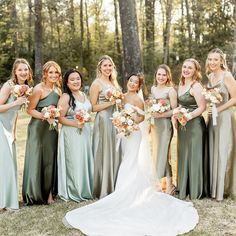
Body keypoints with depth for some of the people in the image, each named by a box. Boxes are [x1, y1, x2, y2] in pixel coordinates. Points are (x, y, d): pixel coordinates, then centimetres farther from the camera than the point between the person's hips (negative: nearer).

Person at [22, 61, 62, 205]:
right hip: (38, 128, -6)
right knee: (37, 160, 1)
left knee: (50, 161, 9)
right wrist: (45, 116, -23)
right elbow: (30, 110, -12)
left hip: (51, 129, 6)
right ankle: (35, 194, 13)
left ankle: (49, 193, 18)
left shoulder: (58, 90, 9)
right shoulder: (39, 89, -11)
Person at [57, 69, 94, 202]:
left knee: (86, 160, 11)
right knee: (74, 162, -3)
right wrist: (75, 124, -23)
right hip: (72, 134, -7)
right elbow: (60, 118, -13)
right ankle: (74, 192, 10)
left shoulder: (84, 95, 13)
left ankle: (86, 190, 23)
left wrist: (86, 120, 10)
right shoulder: (65, 97, -9)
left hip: (86, 133, 7)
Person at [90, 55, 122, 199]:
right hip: (103, 121, -7)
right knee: (104, 155, -3)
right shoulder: (97, 84, -6)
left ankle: (114, 188, 20)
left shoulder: (114, 83, 16)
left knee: (115, 154, 10)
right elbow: (93, 107, -11)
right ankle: (103, 190, 8)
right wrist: (111, 103, -15)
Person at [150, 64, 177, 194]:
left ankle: (170, 185, 5)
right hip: (154, 124, 7)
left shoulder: (171, 90, -8)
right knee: (155, 153, 10)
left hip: (165, 124, -7)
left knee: (163, 154, -6)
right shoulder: (153, 88, 11)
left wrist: (161, 115, -21)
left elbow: (174, 110, -11)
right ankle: (159, 183, 21)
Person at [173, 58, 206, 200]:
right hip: (182, 125, 8)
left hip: (194, 124, -8)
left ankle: (195, 190, 14)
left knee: (194, 156, 1)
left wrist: (188, 117, -23)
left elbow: (202, 107, -18)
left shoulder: (196, 86, -14)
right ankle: (184, 187, 27)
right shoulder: (181, 85, 11)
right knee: (183, 155, 14)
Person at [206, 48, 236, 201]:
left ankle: (222, 189, 11)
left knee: (222, 152, -1)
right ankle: (213, 187, 22)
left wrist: (219, 109, -16)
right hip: (212, 118, 7)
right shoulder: (209, 76, 10)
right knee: (212, 152, 10)